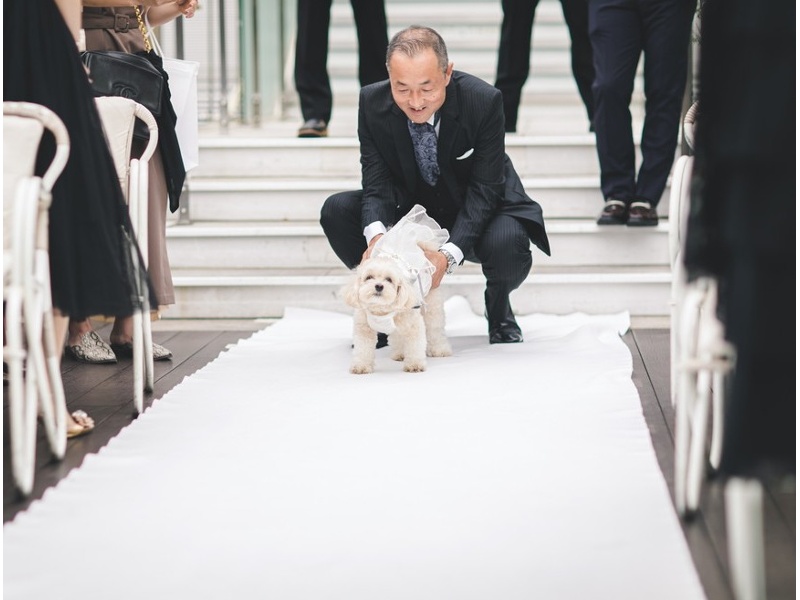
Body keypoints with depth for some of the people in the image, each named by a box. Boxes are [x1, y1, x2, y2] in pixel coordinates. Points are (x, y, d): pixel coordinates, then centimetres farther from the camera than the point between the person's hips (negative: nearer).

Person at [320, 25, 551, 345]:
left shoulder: (484, 100, -27)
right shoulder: (372, 102, -18)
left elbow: (484, 190, -25)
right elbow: (377, 184, -17)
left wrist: (449, 255, -40)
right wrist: (376, 235, -41)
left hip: (480, 210, -3)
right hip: (411, 208, 3)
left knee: (507, 245, -37)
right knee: (336, 210, -20)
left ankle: (498, 306, 3)